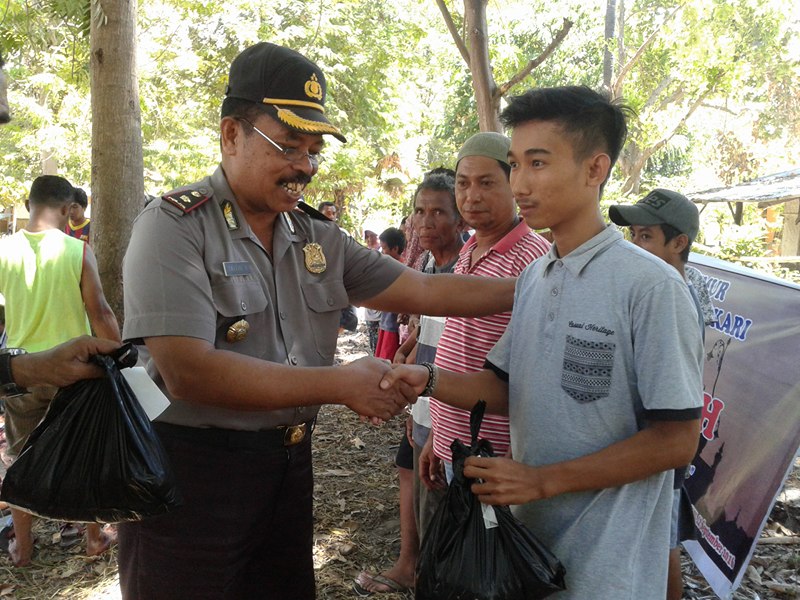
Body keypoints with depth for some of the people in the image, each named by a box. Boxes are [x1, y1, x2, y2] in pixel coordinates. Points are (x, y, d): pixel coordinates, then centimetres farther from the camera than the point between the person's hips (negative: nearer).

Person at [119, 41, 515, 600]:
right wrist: (343, 384, -23)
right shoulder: (175, 225, -14)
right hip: (191, 471, -5)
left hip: (289, 464, 6)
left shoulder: (319, 238, 5)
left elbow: (425, 290, 7)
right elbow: (188, 372, -26)